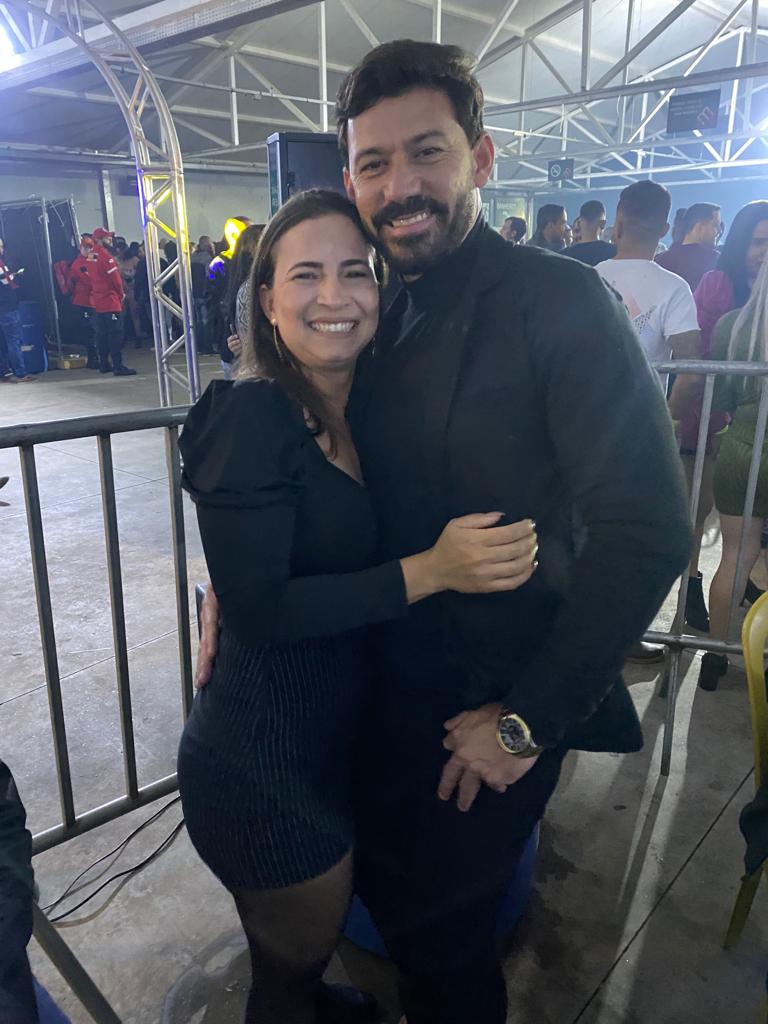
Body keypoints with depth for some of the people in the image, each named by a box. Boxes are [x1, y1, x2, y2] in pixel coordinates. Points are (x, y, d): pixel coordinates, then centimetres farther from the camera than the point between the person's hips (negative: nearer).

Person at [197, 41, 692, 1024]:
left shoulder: (560, 300, -18)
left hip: (499, 695, -6)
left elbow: (645, 529, -22)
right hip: (392, 675, 6)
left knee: (437, 921, 13)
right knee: (382, 880, 24)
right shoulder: (376, 315, 2)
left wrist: (531, 716, -18)